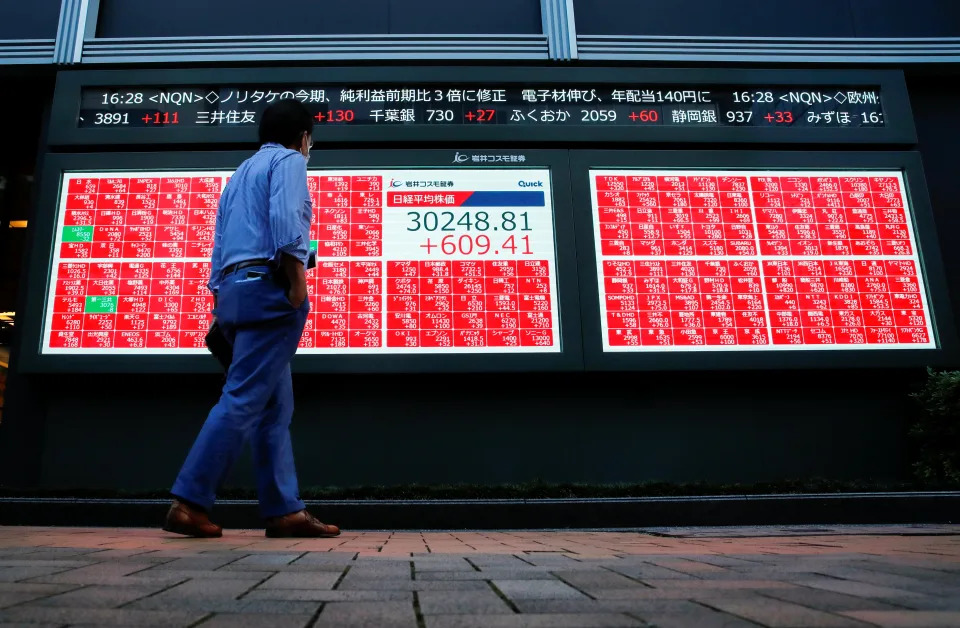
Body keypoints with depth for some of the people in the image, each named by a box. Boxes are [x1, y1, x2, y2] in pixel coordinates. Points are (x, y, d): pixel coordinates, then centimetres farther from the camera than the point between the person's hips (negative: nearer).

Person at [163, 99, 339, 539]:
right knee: (244, 400, -11)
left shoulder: (240, 173, 29)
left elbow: (220, 242, 24)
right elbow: (285, 219, -15)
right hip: (267, 287, -8)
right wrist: (298, 282, -16)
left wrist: (223, 302, 23)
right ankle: (190, 502, -12)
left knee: (275, 407, 5)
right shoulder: (289, 161, 5)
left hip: (233, 288, 9)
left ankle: (284, 510, 2)